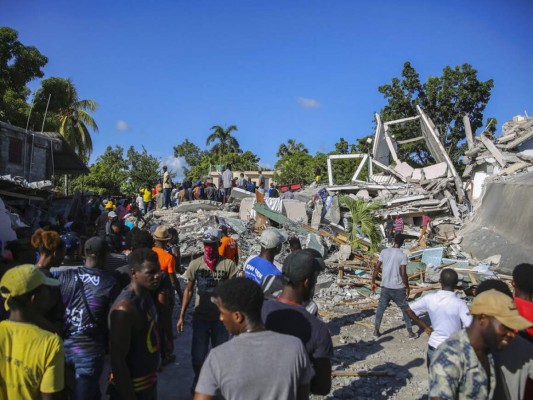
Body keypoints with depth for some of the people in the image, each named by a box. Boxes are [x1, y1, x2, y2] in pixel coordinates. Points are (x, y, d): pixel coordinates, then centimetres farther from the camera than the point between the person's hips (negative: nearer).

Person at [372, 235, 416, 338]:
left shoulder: (384, 252, -1)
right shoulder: (403, 255, -12)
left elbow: (376, 268, 0)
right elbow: (403, 274, -15)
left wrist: (373, 282, 9)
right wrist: (407, 287, -4)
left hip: (385, 286, 3)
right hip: (398, 287, -3)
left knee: (381, 307, 14)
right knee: (405, 309, 12)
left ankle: (376, 330, 17)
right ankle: (410, 332, 17)